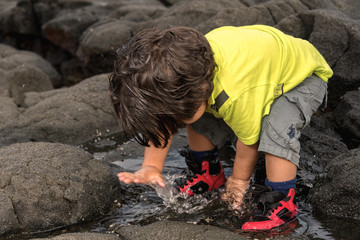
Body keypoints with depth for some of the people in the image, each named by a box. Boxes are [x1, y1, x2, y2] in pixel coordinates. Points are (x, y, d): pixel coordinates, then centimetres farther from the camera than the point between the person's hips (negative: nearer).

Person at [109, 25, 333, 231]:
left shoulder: (236, 95, -46)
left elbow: (250, 139, -26)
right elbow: (162, 121, -10)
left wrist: (239, 180, -8)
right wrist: (151, 166, -19)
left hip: (303, 77, -7)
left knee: (277, 128, -35)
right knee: (199, 118, -4)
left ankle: (282, 204, -15)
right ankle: (208, 174, 19)